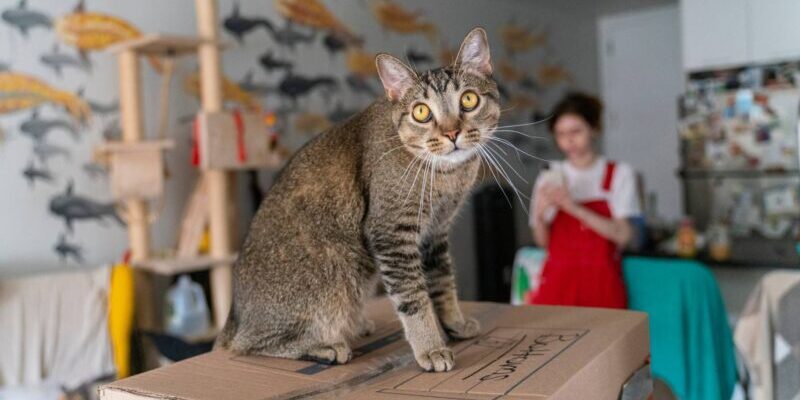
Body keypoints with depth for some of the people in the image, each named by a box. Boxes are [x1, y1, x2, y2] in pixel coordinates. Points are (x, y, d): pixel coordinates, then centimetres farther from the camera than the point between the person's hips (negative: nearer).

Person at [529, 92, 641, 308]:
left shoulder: (619, 174, 2)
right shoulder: (550, 177, 6)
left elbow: (623, 234, -9)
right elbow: (543, 241, 7)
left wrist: (574, 208, -18)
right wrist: (539, 215, -13)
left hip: (601, 281, -1)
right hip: (559, 280, 1)